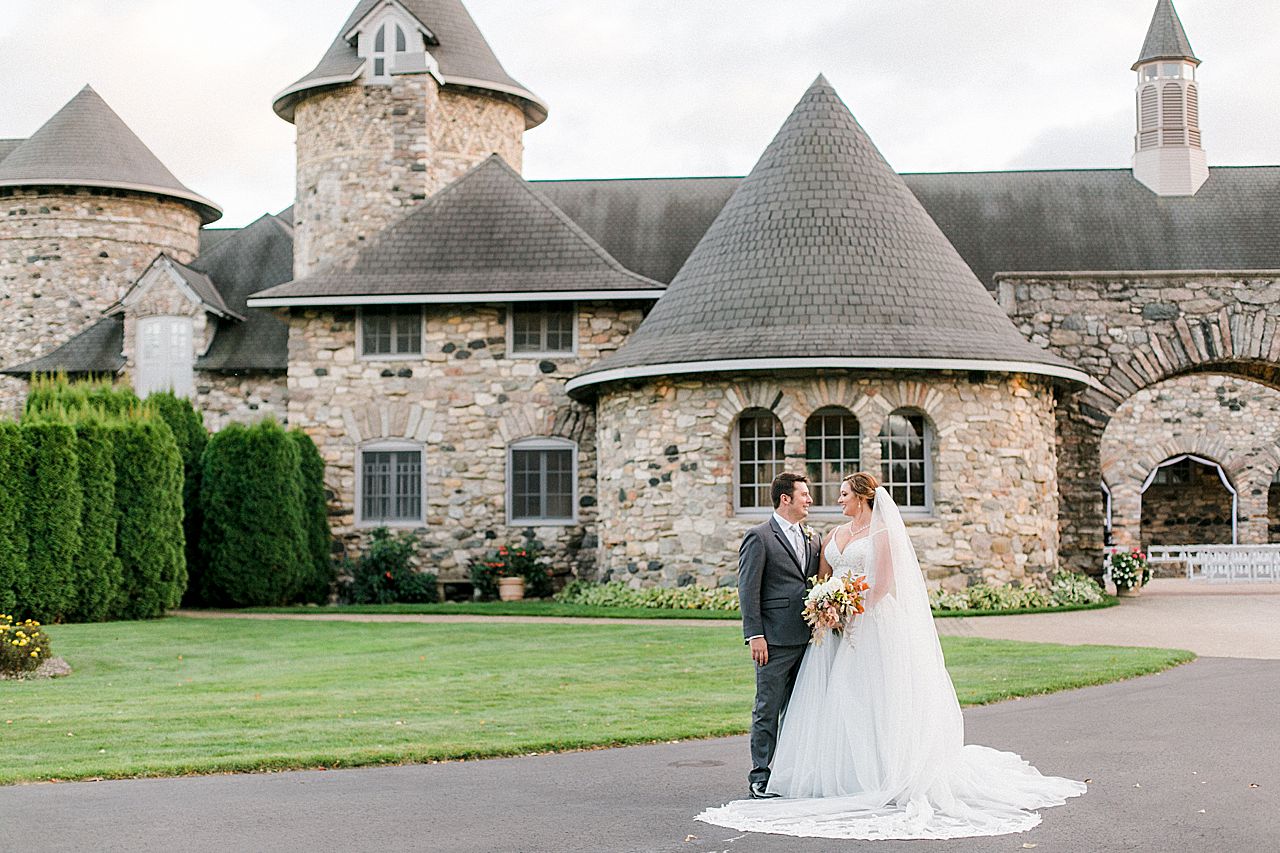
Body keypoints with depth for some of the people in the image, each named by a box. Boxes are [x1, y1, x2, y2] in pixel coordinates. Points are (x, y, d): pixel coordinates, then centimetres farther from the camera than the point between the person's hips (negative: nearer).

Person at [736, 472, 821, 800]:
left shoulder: (811, 539, 16)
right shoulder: (759, 537, -6)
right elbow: (748, 590, -9)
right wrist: (755, 636, -15)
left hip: (807, 638, 7)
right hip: (775, 640, -7)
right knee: (768, 709, -1)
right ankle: (760, 776, 5)